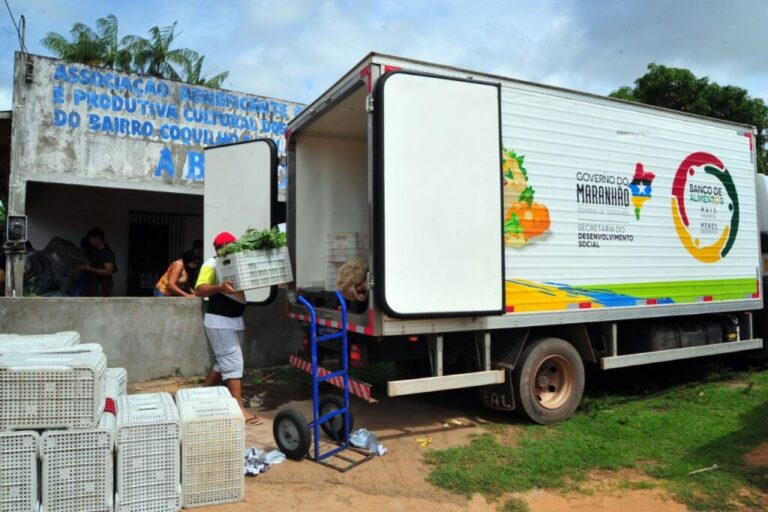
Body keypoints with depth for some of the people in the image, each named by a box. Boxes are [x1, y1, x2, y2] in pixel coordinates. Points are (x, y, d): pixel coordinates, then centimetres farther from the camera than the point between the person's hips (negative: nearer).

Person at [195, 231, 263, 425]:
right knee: (233, 363, -11)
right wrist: (219, 287, -37)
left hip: (235, 320, 8)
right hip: (219, 321, -8)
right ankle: (240, 410, -9)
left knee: (224, 362, 17)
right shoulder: (211, 265, -9)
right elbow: (199, 290, -19)